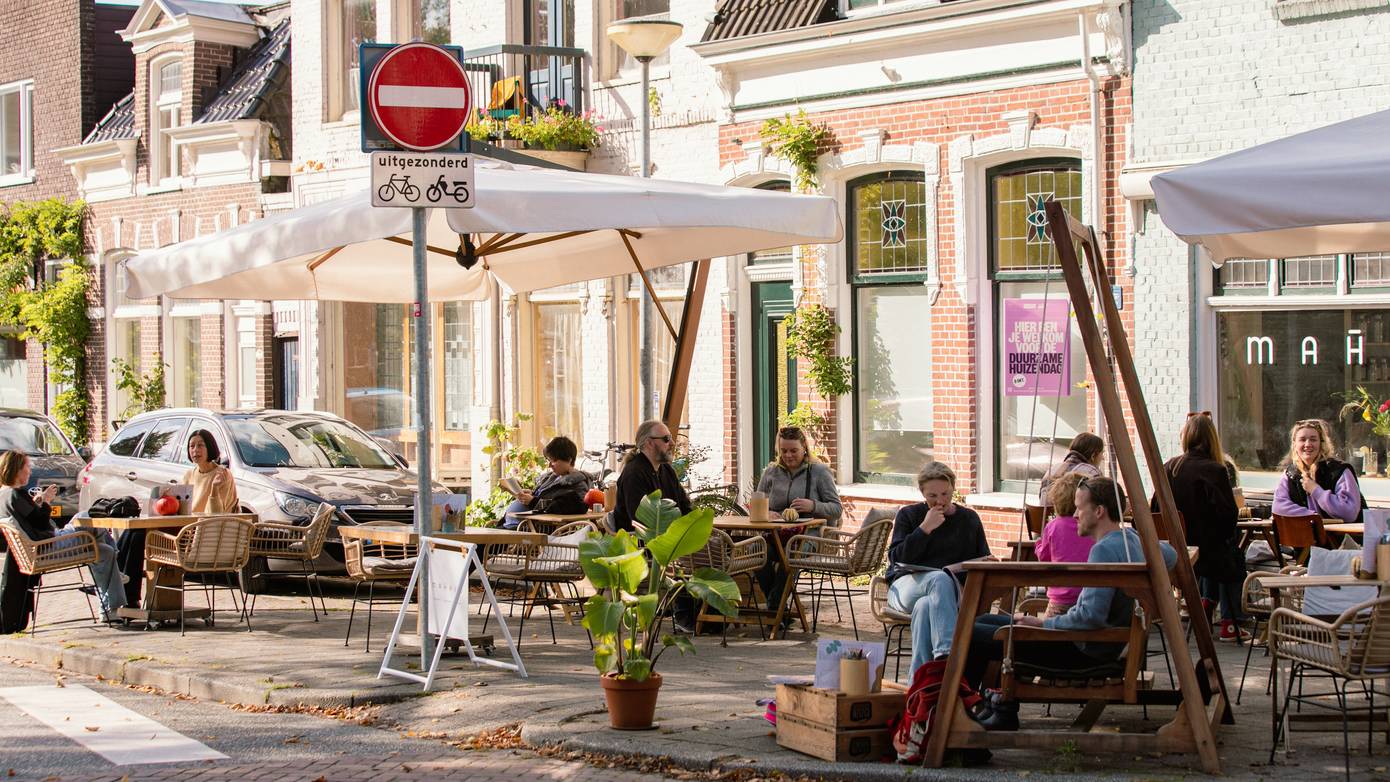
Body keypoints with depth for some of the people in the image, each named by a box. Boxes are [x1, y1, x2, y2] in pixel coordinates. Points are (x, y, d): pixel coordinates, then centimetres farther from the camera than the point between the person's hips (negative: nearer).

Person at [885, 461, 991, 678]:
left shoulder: (969, 519, 18)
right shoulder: (908, 515, 12)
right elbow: (896, 558, -1)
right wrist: (925, 529, -8)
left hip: (955, 591, 1)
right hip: (907, 585, -1)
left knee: (925, 606, -38)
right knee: (940, 578, -38)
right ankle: (946, 653, -55)